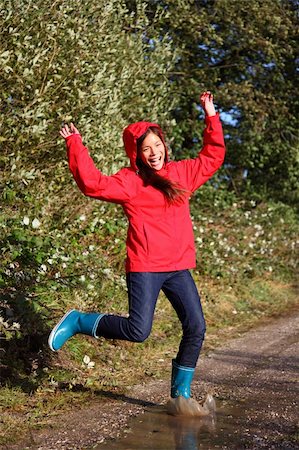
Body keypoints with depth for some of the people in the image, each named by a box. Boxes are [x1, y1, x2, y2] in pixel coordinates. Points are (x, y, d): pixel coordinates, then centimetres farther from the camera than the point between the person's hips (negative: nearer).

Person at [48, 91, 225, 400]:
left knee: (196, 328, 0)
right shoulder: (130, 181, -3)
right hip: (144, 267, -5)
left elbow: (212, 156, 23)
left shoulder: (182, 173, 13)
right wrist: (75, 145, -18)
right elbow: (93, 184, -17)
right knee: (138, 331, -12)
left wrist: (211, 117, 19)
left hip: (179, 267, 5)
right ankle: (78, 321, 10)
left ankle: (181, 391, 16)